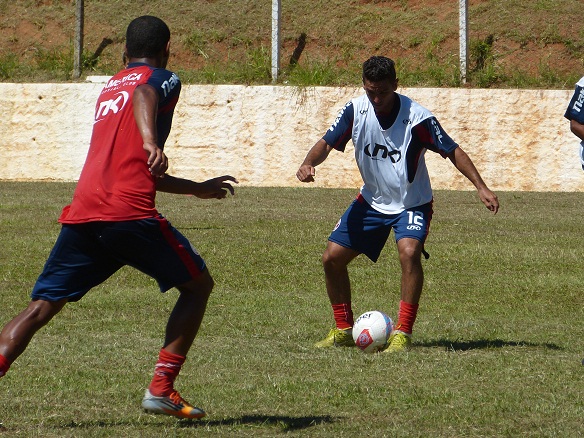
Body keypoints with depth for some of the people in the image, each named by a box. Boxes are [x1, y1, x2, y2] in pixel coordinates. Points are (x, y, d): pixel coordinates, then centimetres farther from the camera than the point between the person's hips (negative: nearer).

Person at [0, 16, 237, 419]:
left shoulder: (109, 88, 32)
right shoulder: (162, 79, 10)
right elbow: (144, 96, -17)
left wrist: (197, 189, 50)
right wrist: (152, 142, -37)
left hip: (81, 215, 6)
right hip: (131, 214, -6)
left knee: (42, 306, 6)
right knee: (198, 284, 13)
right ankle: (161, 390, 5)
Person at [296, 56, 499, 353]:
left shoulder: (416, 117, -23)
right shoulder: (355, 111, -12)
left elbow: (452, 151, -15)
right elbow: (327, 144, -6)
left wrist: (482, 188, -23)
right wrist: (308, 163, -29)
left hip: (411, 204, -5)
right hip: (372, 200, 5)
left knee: (409, 251, -32)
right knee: (332, 257, -1)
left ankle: (403, 334, -24)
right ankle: (344, 331, 18)